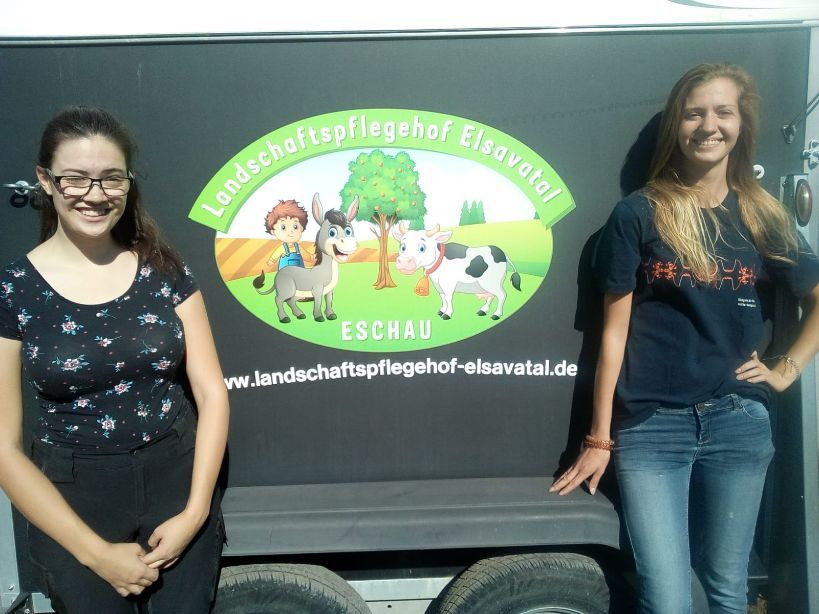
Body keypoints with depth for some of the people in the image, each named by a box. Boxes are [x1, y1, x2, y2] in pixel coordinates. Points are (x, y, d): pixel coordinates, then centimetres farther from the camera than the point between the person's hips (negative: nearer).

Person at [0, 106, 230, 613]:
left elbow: (212, 393, -2)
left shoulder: (164, 270, -2)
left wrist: (195, 512, -11)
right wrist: (94, 550, -11)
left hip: (177, 480, 2)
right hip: (72, 498, -1)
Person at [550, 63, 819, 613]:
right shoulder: (639, 214, -3)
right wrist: (600, 438, -2)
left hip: (738, 424, 3)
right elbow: (615, 331, -3)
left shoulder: (762, 217, 7)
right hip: (650, 426, -3)